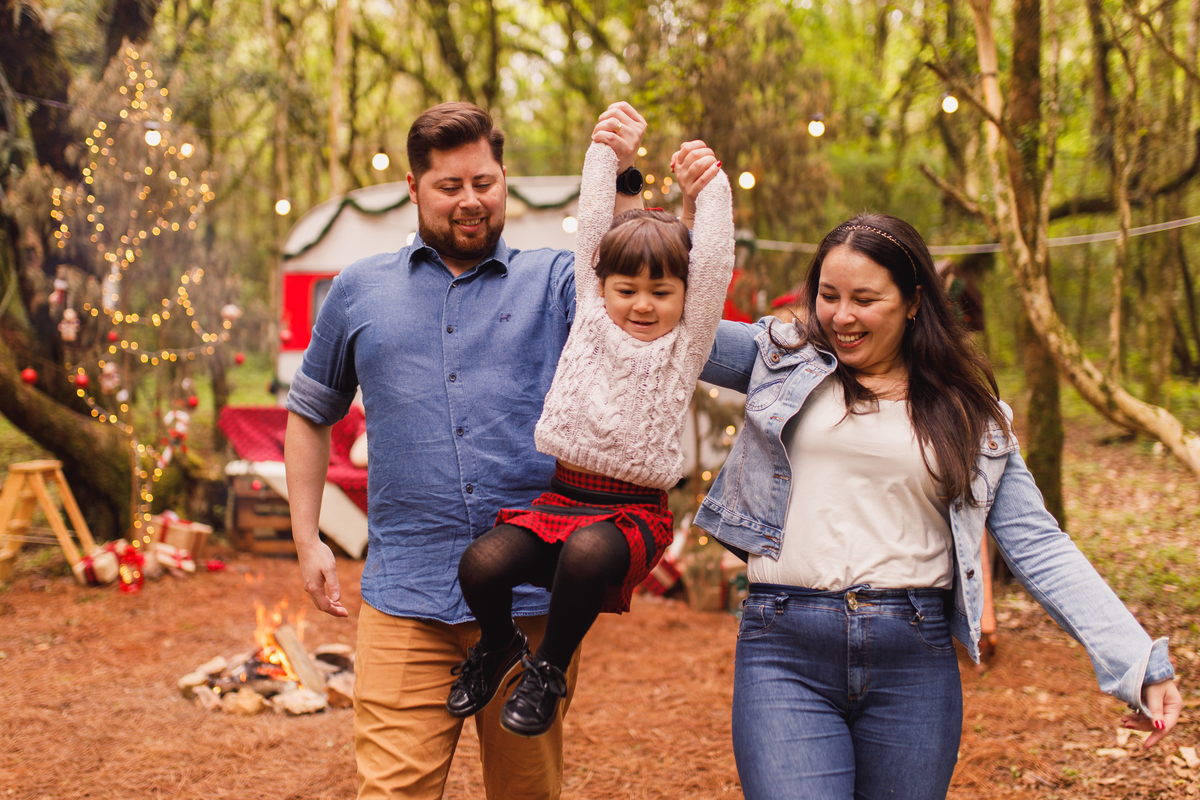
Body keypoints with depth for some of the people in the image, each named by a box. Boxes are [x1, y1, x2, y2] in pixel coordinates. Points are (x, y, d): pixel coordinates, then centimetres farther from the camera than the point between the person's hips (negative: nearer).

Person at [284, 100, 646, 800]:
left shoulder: (555, 282, 8)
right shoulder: (359, 292, 12)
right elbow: (311, 414, 21)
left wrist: (621, 178, -16)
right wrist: (307, 539, 13)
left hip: (532, 596, 0)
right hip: (406, 600, 0)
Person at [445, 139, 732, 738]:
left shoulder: (687, 343, 7)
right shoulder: (591, 317, 13)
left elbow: (714, 259, -2)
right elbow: (591, 225, 13)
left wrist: (710, 187, -3)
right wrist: (605, 153, 15)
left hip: (634, 511, -3)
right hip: (563, 495, 3)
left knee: (586, 553, -36)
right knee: (481, 563, -22)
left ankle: (548, 667, -9)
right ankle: (498, 644, 14)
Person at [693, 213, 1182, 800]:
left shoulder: (969, 415, 9)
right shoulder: (782, 360, 9)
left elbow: (1037, 546, 6)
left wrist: (1137, 661, -3)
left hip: (915, 662, 2)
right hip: (785, 650, -1)